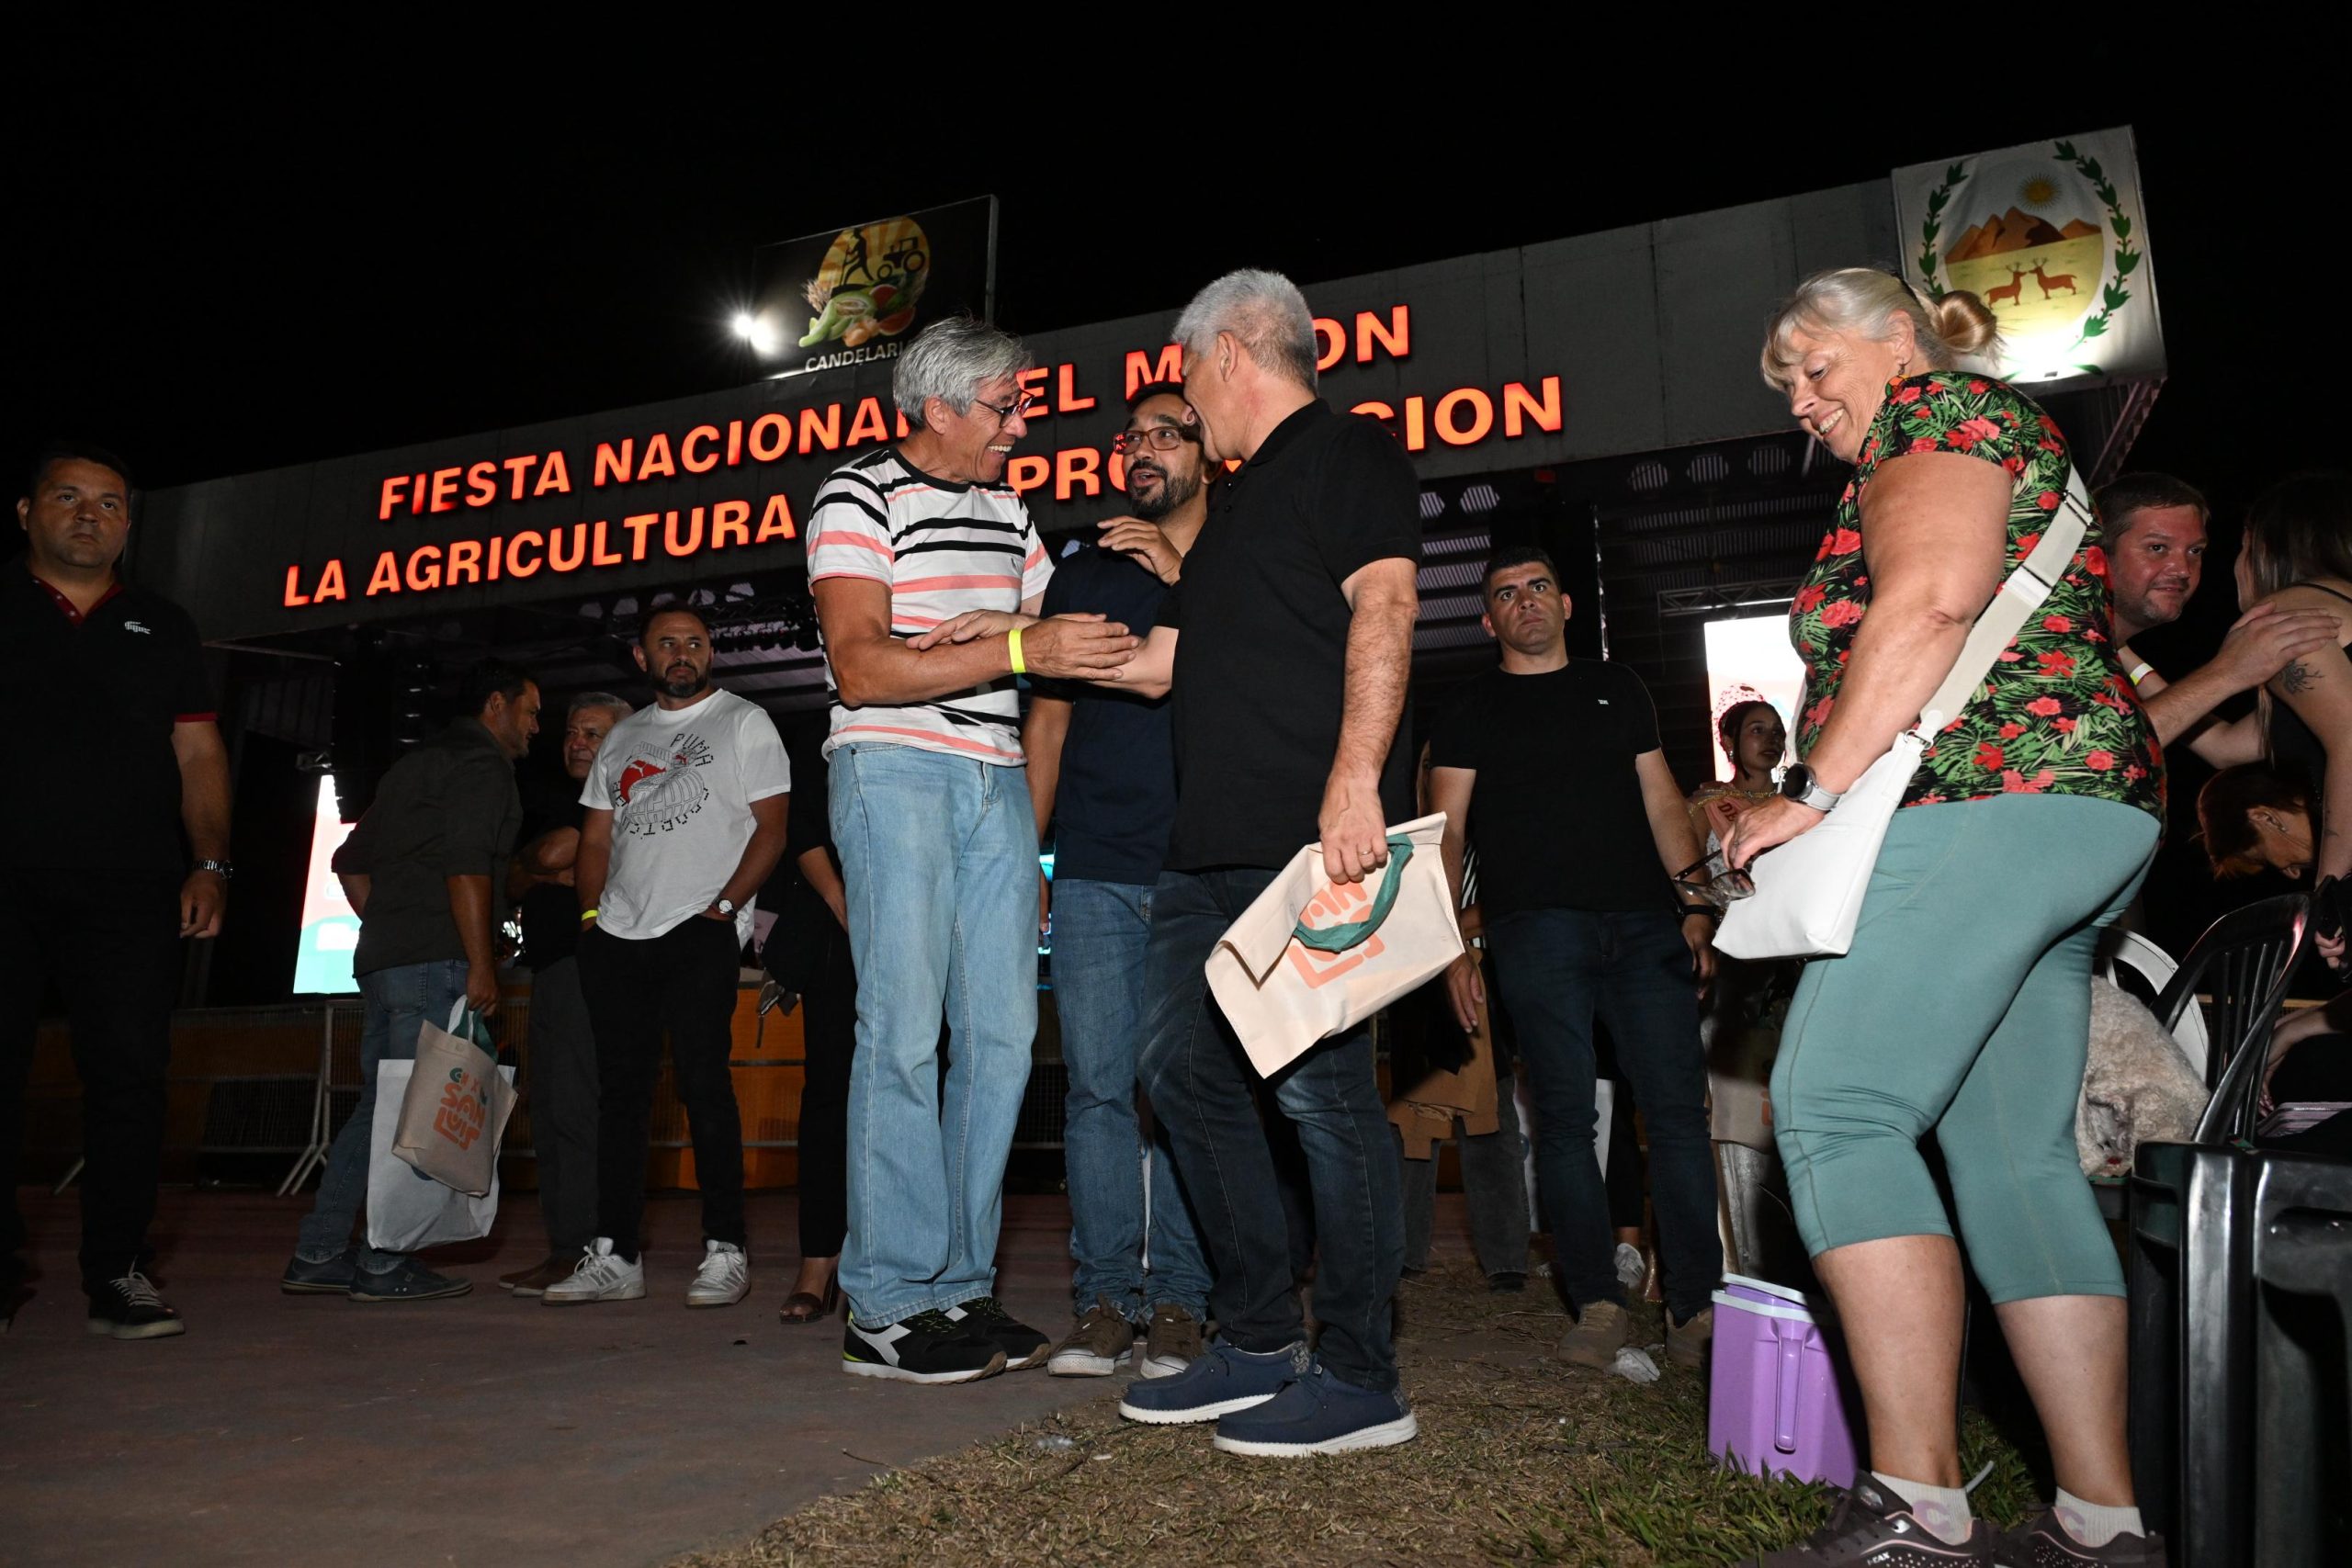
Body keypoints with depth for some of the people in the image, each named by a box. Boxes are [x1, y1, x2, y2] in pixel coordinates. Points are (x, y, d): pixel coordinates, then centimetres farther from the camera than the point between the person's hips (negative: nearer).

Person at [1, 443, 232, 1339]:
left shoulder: (163, 628, 18)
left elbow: (199, 754, 14)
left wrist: (210, 864, 2)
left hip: (129, 888, 1)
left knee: (130, 1074, -3)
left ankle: (118, 1275, 4)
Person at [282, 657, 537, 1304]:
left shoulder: (418, 764, 26)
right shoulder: (482, 765, -5)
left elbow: (350, 861, 27)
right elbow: (466, 867, -17)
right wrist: (482, 965, -17)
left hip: (382, 960, 10)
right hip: (436, 963, -10)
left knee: (380, 1105, 12)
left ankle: (317, 1255, 14)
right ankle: (386, 1266, -4)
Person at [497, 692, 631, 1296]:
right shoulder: (555, 802, 25)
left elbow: (554, 853, -14)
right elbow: (514, 883, 19)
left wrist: (532, 858, 4)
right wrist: (547, 871, 0)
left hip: (590, 964, -10)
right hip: (550, 968, 10)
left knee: (576, 1108, -14)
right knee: (550, 1113, 8)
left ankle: (579, 1250, -12)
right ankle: (564, 1247, 13)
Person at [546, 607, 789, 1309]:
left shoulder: (744, 722, 6)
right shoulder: (622, 738, 22)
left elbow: (770, 827, -3)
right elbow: (596, 838, 22)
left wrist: (725, 904, -13)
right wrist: (591, 911, 7)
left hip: (700, 933, -5)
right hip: (617, 937, 6)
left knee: (703, 1080, -10)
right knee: (622, 1088, 6)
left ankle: (725, 1252, -4)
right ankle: (614, 1257, 11)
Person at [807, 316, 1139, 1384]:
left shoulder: (1009, 511, 21)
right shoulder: (859, 495, -1)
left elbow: (1057, 634, 26)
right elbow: (862, 665, -14)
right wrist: (1021, 650, -20)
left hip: (996, 778, 7)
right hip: (895, 772, -7)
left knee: (1000, 1035, 2)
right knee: (906, 1033, -9)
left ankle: (961, 1287, 11)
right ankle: (887, 1307, -2)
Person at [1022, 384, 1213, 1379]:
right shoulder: (1083, 575, 18)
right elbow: (1048, 722, 17)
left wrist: (1185, 582, -12)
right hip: (1094, 874, 2)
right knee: (1098, 1086, -1)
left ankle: (1177, 1299, 8)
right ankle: (1104, 1298, 7)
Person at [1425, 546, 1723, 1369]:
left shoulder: (1618, 688, 21)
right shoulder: (1472, 711, 12)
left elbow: (1663, 803, 18)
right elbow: (1447, 832, 5)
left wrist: (1695, 907, 5)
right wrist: (1451, 945, -6)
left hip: (1644, 923, 2)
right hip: (1537, 926, -2)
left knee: (1679, 1109, -4)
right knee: (1565, 1115, -4)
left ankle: (1695, 1303, 2)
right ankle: (1597, 1303, 3)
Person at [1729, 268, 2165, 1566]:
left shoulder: (1938, 411, 2)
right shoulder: (2003, 441, 32)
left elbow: (1931, 599, -16)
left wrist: (1817, 790, -15)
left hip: (1984, 802, -11)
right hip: (2074, 820, 11)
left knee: (1832, 1109, -16)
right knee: (2016, 1157, 6)